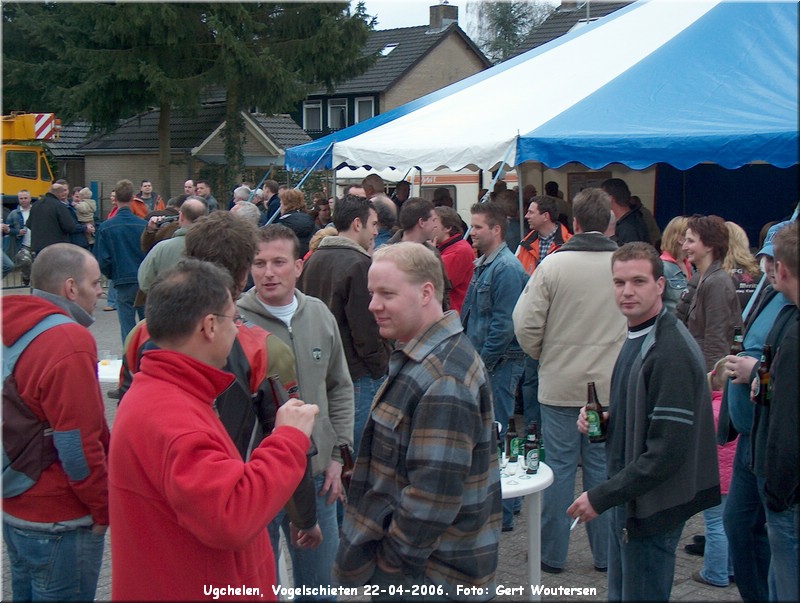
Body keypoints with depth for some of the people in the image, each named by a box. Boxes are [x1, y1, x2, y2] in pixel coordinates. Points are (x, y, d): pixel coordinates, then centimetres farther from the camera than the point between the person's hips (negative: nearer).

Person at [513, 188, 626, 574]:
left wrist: (543, 355, 9)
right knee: (603, 466, 11)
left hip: (560, 384, -1)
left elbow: (525, 324, -10)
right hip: (610, 386, 2)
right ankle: (605, 554, 20)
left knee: (560, 465, 7)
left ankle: (552, 553, 16)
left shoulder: (554, 264, -9)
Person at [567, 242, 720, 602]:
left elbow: (667, 450, -25)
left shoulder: (672, 352, -23)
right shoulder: (637, 336, 9)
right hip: (628, 499, 9)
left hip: (652, 506, -9)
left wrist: (601, 497, -21)